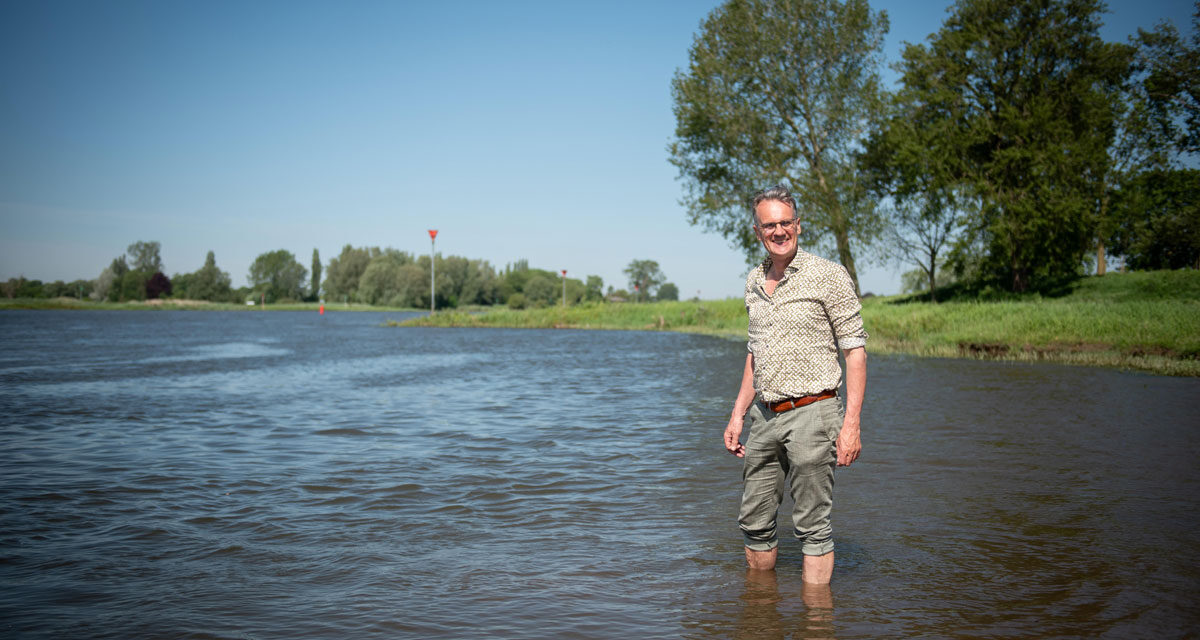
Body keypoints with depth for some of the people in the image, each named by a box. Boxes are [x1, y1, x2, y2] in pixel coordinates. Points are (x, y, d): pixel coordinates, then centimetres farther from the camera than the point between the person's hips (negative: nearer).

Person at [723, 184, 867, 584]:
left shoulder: (828, 275, -6)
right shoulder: (754, 281, 13)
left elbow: (855, 351, -7)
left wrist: (851, 423, -15)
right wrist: (738, 414, 16)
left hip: (810, 413, -6)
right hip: (764, 415, 6)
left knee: (812, 526, -2)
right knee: (754, 522, 12)